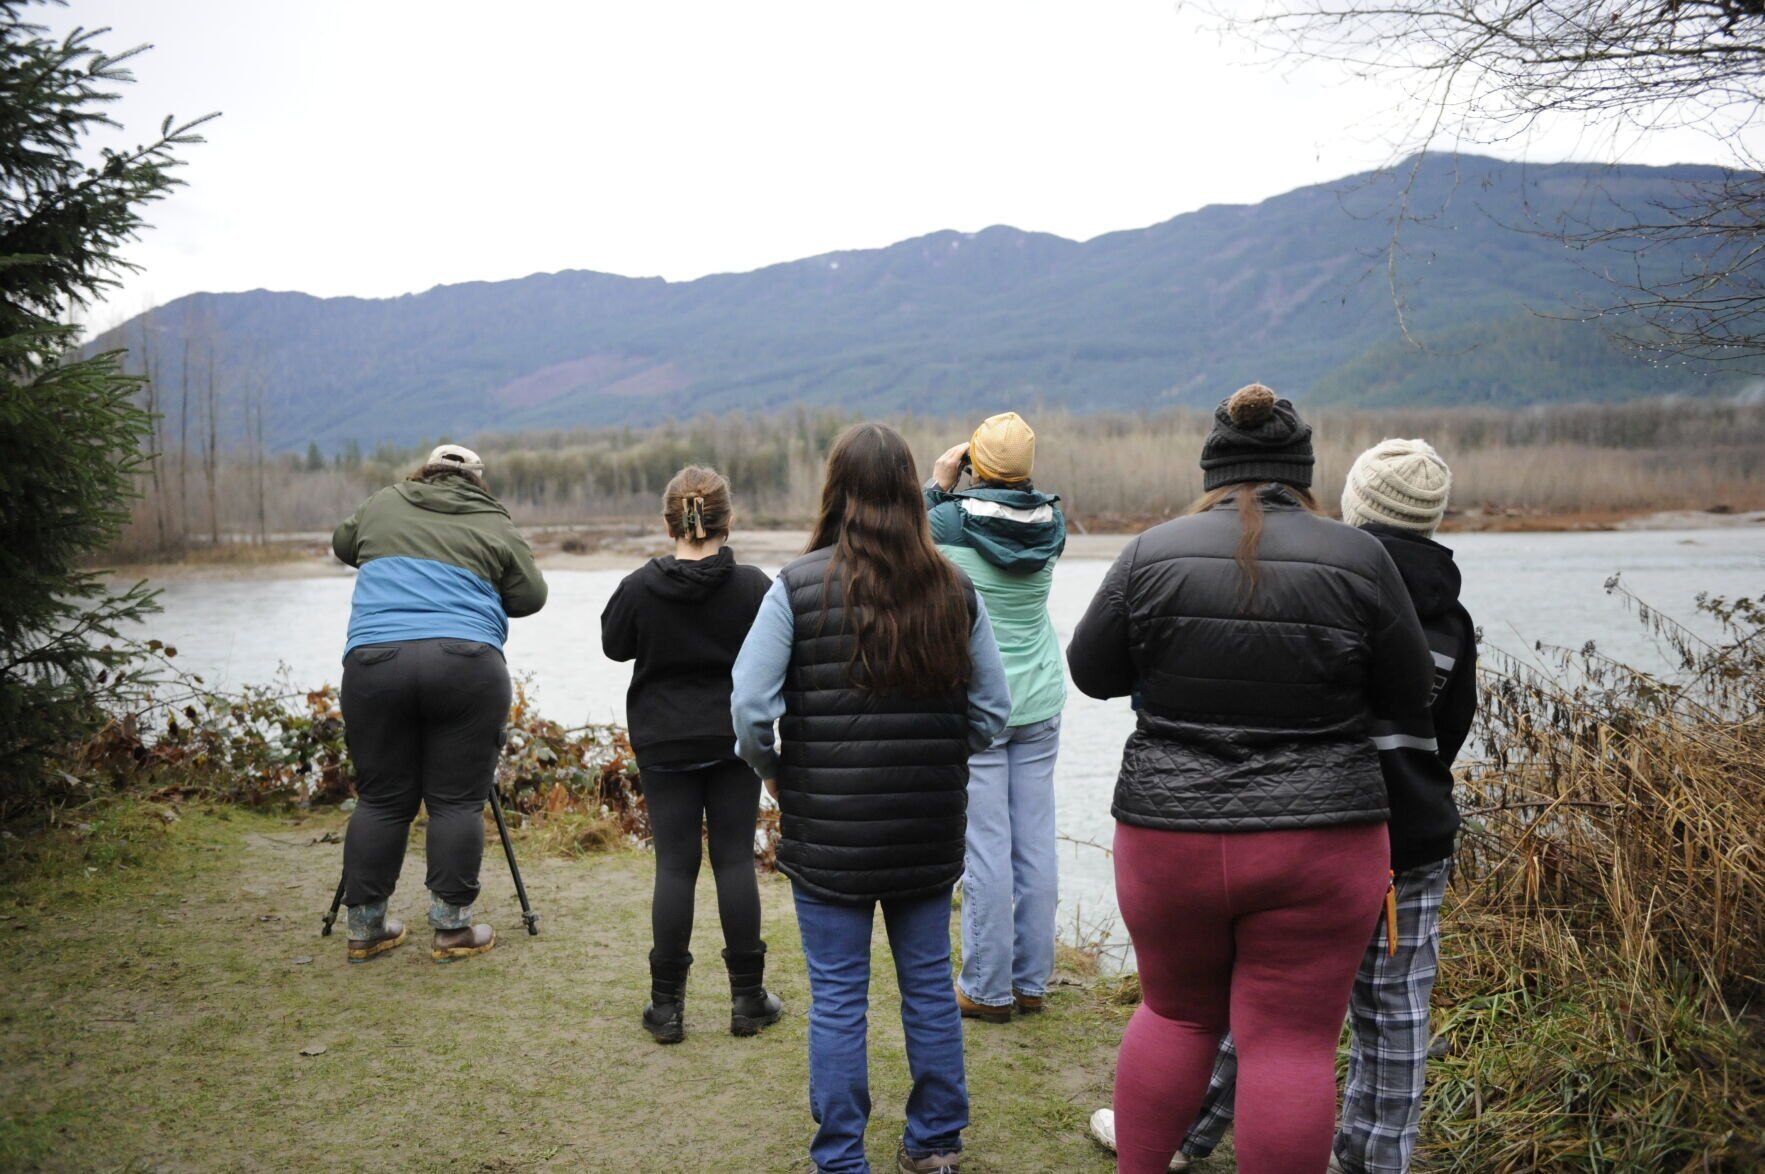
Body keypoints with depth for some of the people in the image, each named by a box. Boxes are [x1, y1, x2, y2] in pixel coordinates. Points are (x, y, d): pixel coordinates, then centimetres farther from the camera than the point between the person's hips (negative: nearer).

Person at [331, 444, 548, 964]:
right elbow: (530, 597, 11)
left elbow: (342, 544, 35)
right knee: (457, 801, 4)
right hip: (466, 665, -2)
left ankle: (365, 927, 16)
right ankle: (452, 928, 7)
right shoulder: (497, 527, 10)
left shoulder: (383, 505, 18)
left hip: (372, 661, 2)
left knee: (381, 800, 10)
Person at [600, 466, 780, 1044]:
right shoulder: (753, 585, -10)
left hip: (665, 744, 0)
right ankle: (747, 996, 13)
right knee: (735, 860, 7)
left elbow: (614, 645, 6)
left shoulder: (640, 587, -10)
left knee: (675, 867, 5)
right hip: (736, 740, 0)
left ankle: (667, 1004, 9)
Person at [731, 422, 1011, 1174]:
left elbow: (750, 706, -12)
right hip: (930, 829, 3)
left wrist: (772, 772, 5)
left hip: (827, 831, -3)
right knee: (929, 984, 16)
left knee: (837, 998, 6)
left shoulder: (798, 587, -10)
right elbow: (993, 709, 5)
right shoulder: (953, 590, 1)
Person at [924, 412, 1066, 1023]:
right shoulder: (1050, 523, -1)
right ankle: (1031, 981, 18)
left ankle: (988, 989, 7)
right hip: (1039, 703, 5)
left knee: (986, 847, -1)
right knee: (1036, 843, 9)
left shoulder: (952, 521, -13)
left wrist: (939, 484, 6)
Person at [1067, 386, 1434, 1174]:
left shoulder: (1153, 554, -4)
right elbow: (1408, 690, 3)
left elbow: (1091, 673, 5)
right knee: (1291, 1043, 6)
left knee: (1177, 1013, 21)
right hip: (1319, 844, -1)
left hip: (1171, 836, 2)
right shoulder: (1357, 559, -7)